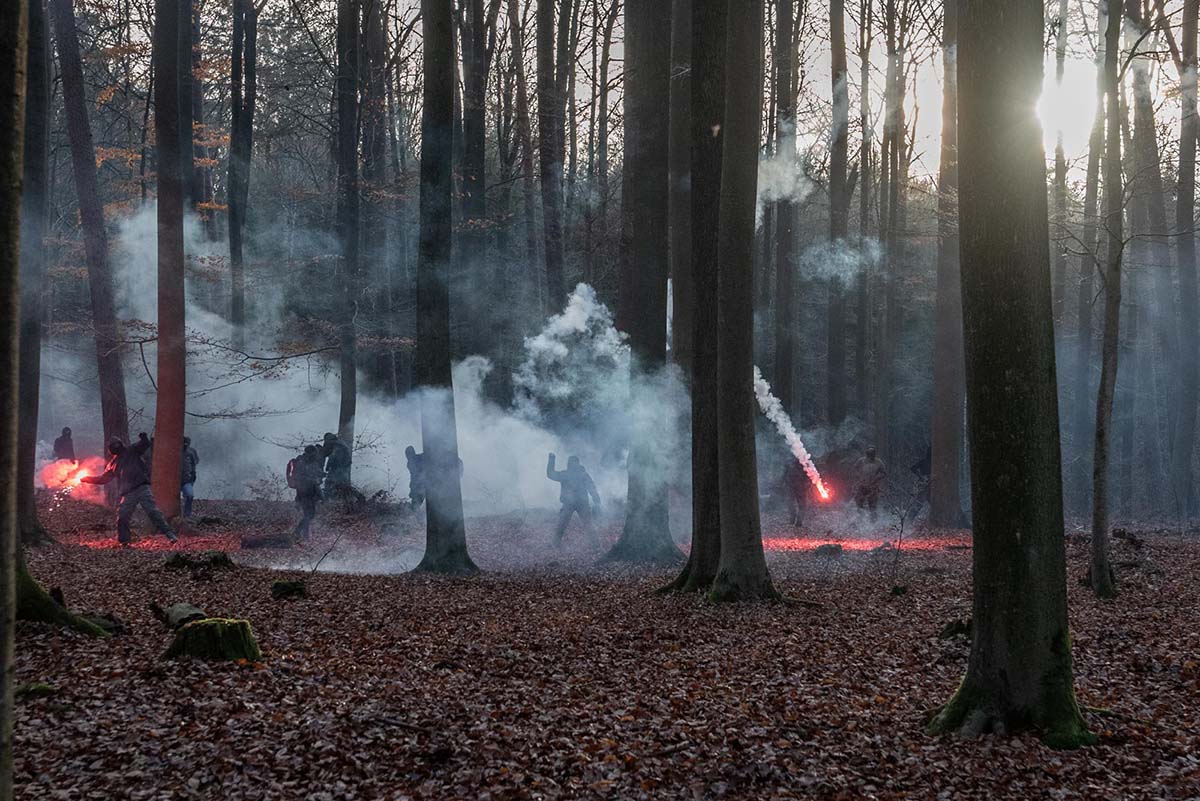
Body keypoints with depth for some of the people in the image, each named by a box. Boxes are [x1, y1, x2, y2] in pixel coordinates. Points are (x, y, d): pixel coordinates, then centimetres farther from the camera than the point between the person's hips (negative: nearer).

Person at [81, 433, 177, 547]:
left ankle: (168, 533, -15)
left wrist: (144, 438, -23)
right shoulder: (113, 463, 23)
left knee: (152, 511, -14)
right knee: (122, 517, 0)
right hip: (128, 494, 5)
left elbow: (145, 445, 0)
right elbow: (103, 478, 31)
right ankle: (124, 541, 14)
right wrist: (87, 479, 29)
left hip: (142, 487, -5)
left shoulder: (132, 452, 10)